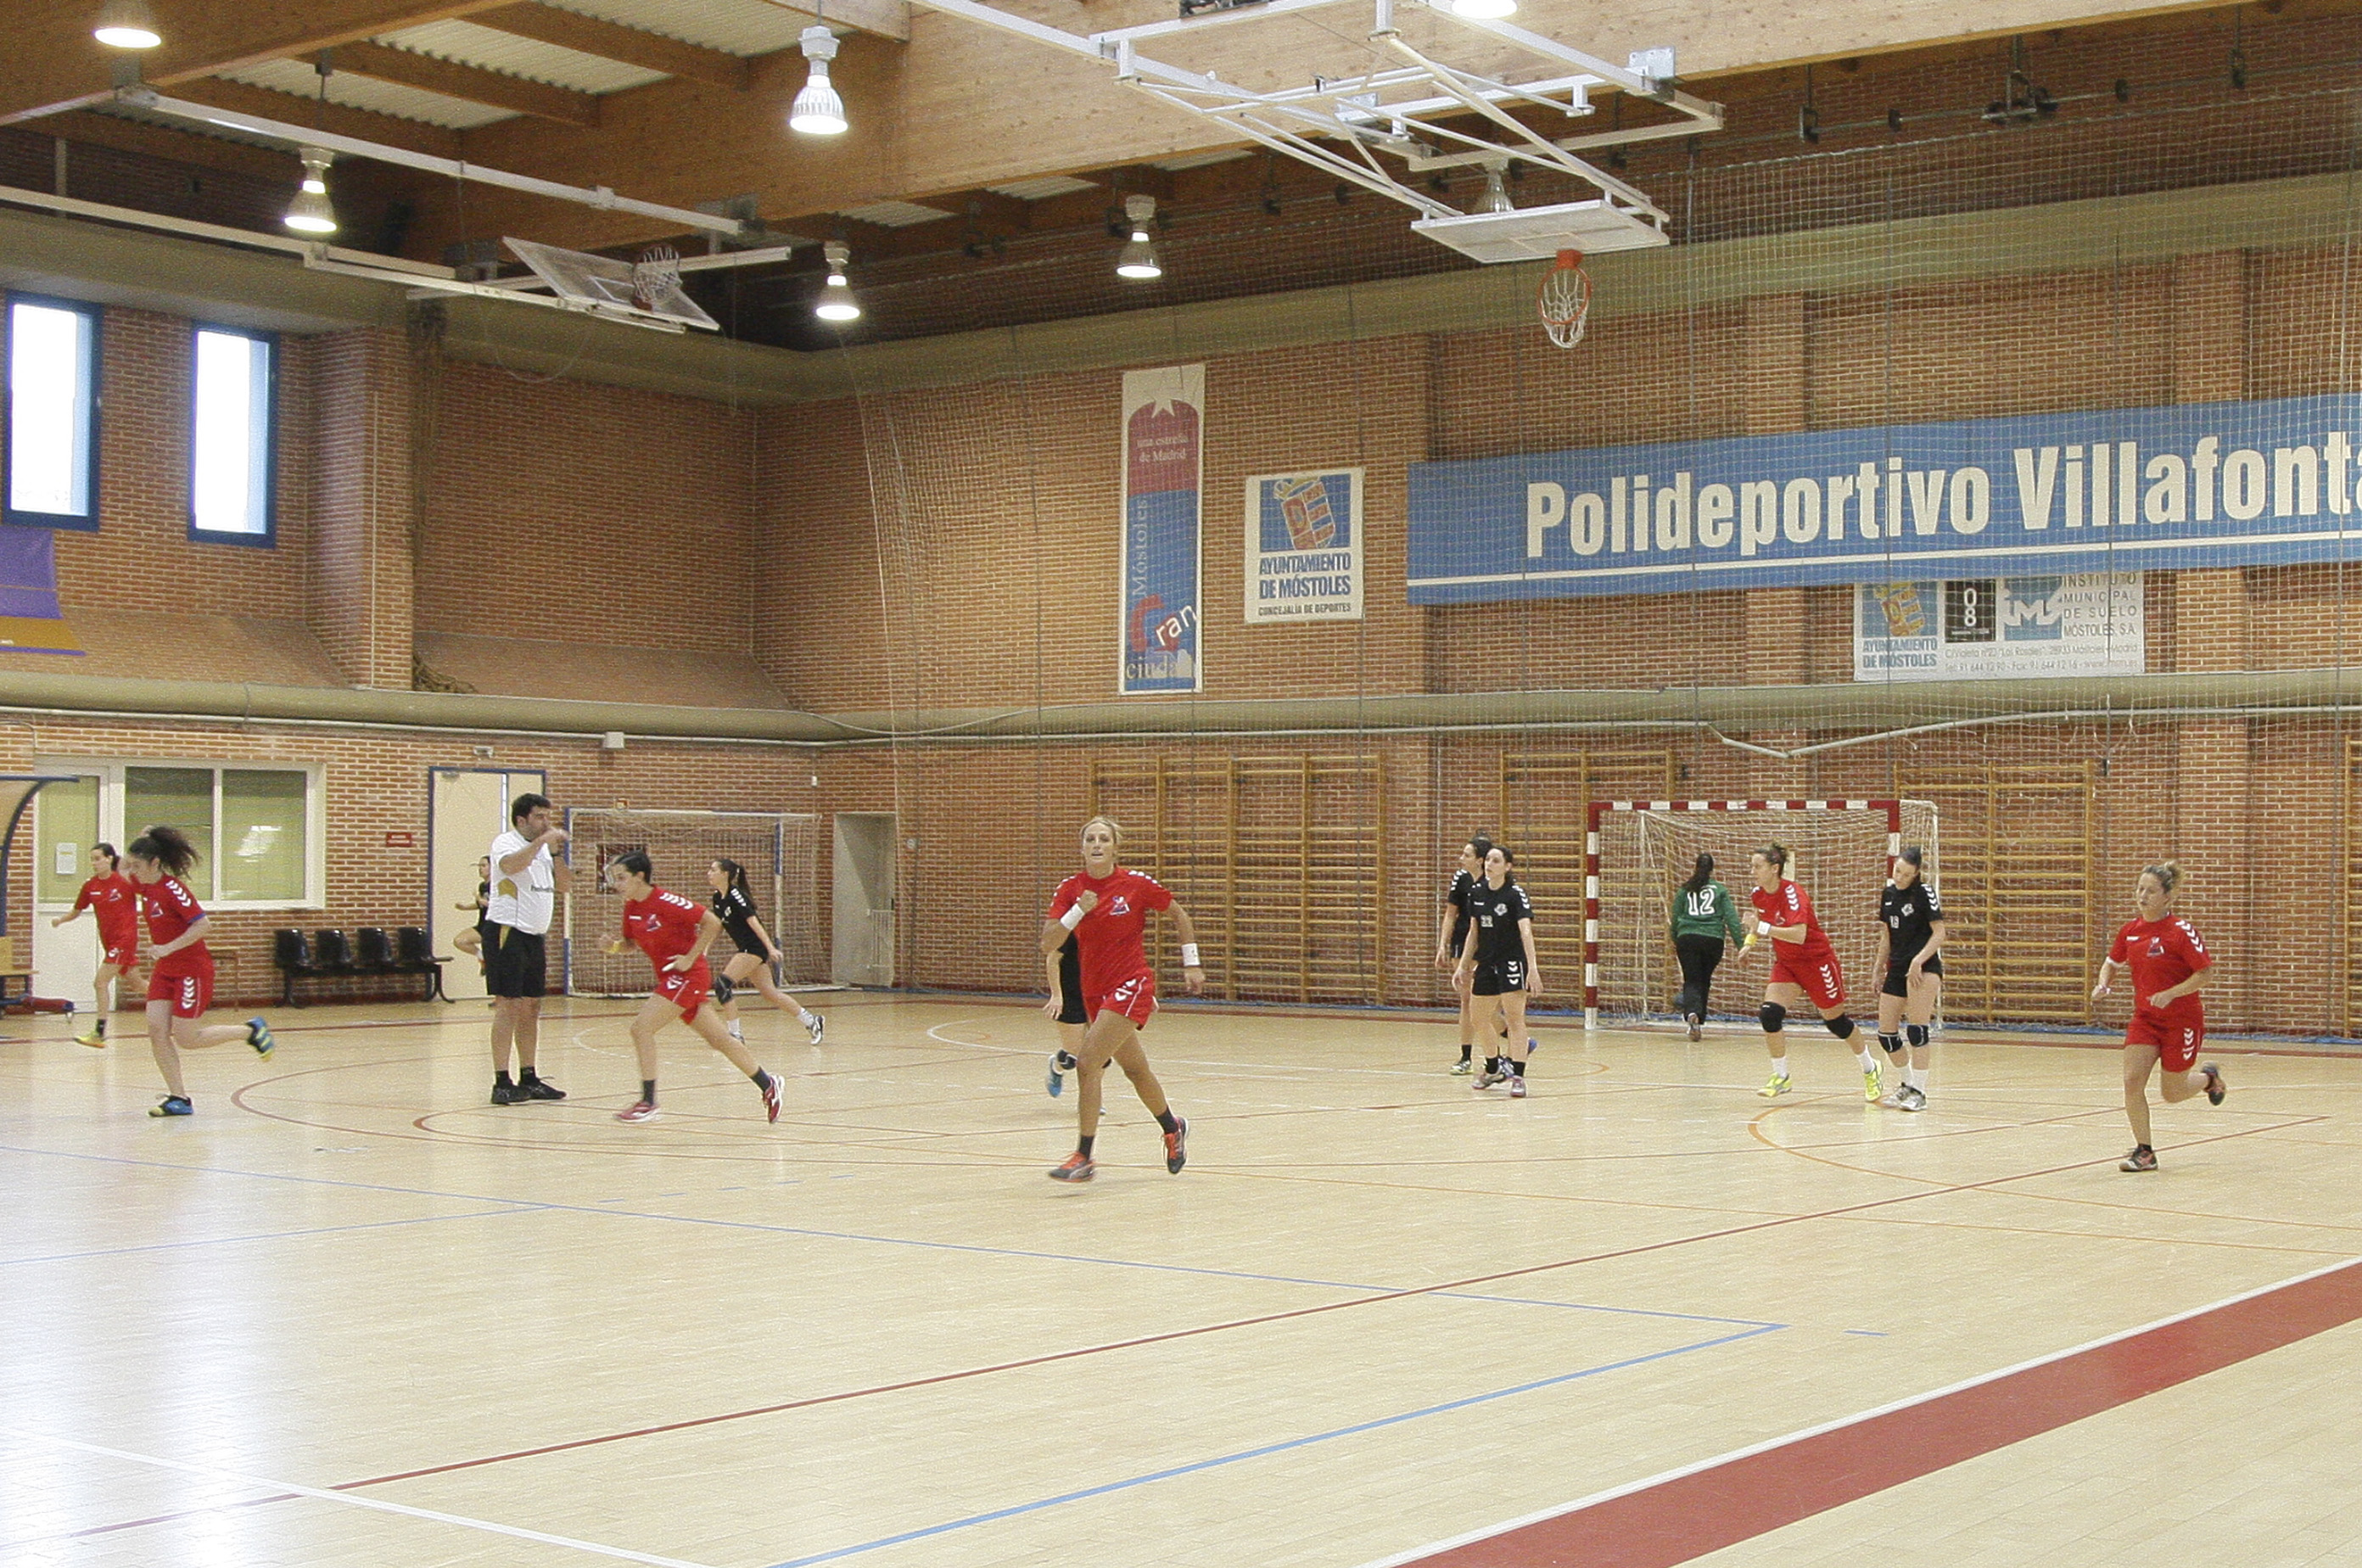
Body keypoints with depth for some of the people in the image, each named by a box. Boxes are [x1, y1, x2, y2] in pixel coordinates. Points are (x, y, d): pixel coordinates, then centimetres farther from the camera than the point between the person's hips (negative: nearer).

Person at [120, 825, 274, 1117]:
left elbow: (202, 924, -25)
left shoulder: (172, 888, -20)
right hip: (165, 969, 8)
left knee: (186, 1039, -5)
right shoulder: (144, 885, 3)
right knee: (156, 1029, -6)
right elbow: (124, 870, 25)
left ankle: (251, 1030, 14)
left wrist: (169, 948, -30)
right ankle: (179, 1099, -2)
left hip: (192, 969, -8)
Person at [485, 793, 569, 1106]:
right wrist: (542, 841, -29)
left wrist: (556, 853, -1)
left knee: (531, 1007, 9)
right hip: (507, 932, -8)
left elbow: (564, 884, 12)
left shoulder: (543, 849, 17)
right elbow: (510, 865, -29)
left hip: (535, 936, 8)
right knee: (508, 1005, -11)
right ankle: (501, 1083, -12)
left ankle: (528, 1078, 14)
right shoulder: (506, 843, -7)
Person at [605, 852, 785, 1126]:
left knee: (641, 1028, -16)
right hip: (669, 977, 8)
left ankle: (648, 1102, -9)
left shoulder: (665, 902, -20)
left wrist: (690, 958, -18)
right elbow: (631, 942, 17)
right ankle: (768, 1086, 23)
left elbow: (713, 923, -19)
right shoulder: (631, 907, 3)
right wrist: (615, 946, -5)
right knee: (719, 1039, 12)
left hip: (688, 975, -8)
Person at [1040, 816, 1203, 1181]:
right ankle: (1173, 1129, 45)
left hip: (1131, 985, -5)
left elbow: (1179, 915, 6)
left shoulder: (1136, 883, -9)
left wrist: (1191, 964, 5)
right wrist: (1078, 911, -22)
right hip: (1094, 990, 5)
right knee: (1135, 1069, 19)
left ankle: (1083, 1158, -14)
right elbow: (1048, 946, -10)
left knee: (1088, 1063, -18)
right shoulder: (1070, 889, -2)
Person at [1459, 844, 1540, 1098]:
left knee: (1514, 1018, -8)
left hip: (1512, 962, -6)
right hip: (1486, 964, 7)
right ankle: (1493, 1070, 33)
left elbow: (1526, 931, -23)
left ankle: (1517, 1077, -7)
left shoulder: (1515, 894, -14)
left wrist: (1532, 968, -32)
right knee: (1482, 1017, 13)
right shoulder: (1476, 892, 4)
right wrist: (1464, 965, 15)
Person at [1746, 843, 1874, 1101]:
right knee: (1770, 1014, -15)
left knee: (1835, 1021, 8)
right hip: (1786, 963, 6)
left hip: (1817, 961, -6)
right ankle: (1781, 1077, -3)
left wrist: (1763, 928, -42)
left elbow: (1799, 935, -38)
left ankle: (1870, 1069, 32)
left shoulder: (1792, 894, -26)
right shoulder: (1758, 895, -4)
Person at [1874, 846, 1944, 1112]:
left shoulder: (1925, 892, -8)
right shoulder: (1888, 894, 11)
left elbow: (1939, 933, -11)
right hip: (1897, 968, 7)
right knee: (1886, 1033, 5)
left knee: (1916, 1029, -17)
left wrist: (1918, 961, -22)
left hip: (1924, 967, -7)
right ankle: (1909, 1086, 23)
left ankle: (1919, 1093, -13)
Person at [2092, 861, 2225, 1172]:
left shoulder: (2180, 931, -17)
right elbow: (2112, 963, 16)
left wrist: (2171, 993, -26)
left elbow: (2205, 972, -16)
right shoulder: (2130, 930, 0)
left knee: (2172, 1093, 6)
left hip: (2182, 1020, -5)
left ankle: (2209, 1078, 40)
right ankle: (2144, 1152, -3)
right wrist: (2102, 985, -5)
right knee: (2132, 1080, -13)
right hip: (2145, 1017, 5)